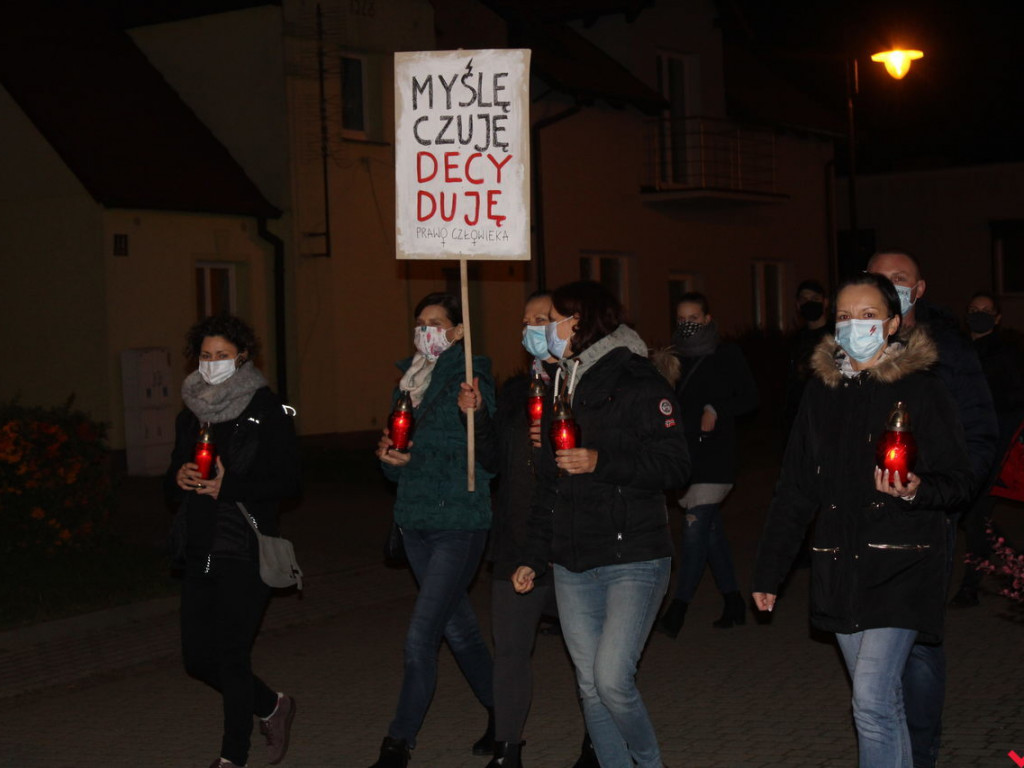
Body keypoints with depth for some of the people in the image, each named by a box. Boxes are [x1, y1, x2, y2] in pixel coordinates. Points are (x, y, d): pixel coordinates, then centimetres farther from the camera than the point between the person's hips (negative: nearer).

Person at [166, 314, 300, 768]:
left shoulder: (266, 410, -6)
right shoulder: (191, 414, 13)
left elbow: (287, 483, -9)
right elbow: (172, 484, 17)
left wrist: (228, 487, -19)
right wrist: (179, 479, -6)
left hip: (245, 551, -6)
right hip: (199, 551, 6)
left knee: (231, 655, -5)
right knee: (197, 657, 8)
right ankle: (270, 707, 32)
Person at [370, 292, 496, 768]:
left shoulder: (470, 383, -9)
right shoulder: (408, 383, 12)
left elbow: (483, 461, -15)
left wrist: (413, 458, -17)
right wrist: (388, 456, -6)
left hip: (459, 525, -7)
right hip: (416, 523, 7)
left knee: (421, 636, -10)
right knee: (458, 628, 15)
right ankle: (500, 712, 31)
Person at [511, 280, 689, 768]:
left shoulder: (638, 384, -7)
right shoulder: (558, 389, 16)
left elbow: (674, 467, -14)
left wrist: (601, 463, -22)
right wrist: (534, 557, 17)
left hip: (632, 561, -7)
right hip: (573, 566, 7)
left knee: (612, 679, -13)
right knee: (590, 686, 7)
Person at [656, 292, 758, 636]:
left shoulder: (727, 355, 1)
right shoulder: (674, 358, 13)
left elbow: (749, 397, -1)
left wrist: (717, 410, -13)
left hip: (715, 456, -5)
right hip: (684, 455, 5)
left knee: (696, 525, -14)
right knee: (711, 528, 11)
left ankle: (678, 607, -13)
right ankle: (733, 601, 21)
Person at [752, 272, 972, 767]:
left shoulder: (920, 390, -4)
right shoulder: (821, 392, 9)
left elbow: (957, 482, -2)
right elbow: (794, 489, 13)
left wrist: (914, 490, -24)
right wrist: (768, 571, 12)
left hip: (900, 568, -5)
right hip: (840, 570, 5)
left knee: (871, 700, -15)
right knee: (883, 700, 12)